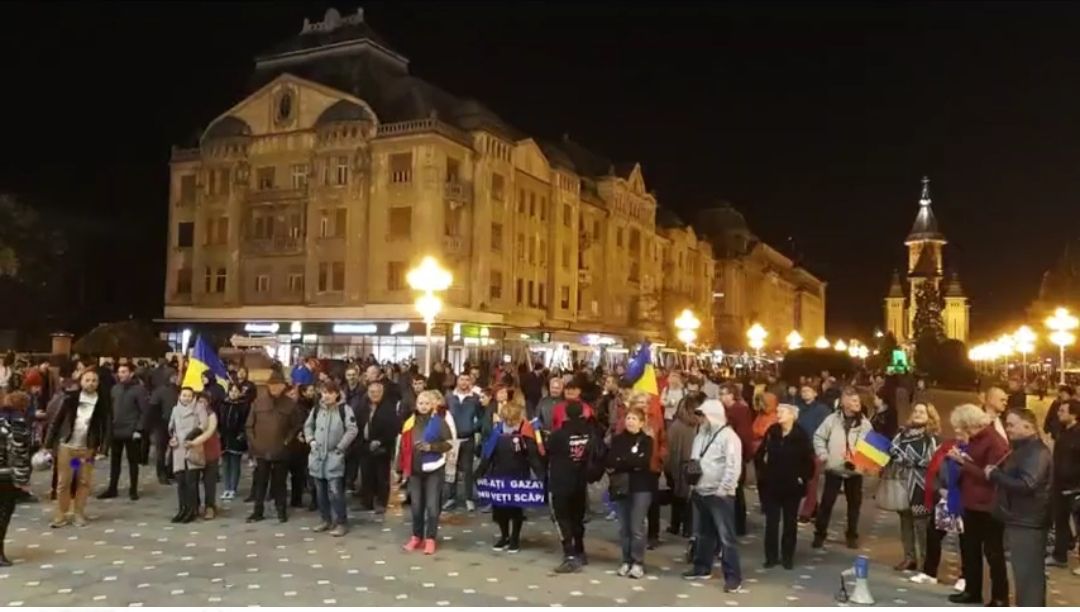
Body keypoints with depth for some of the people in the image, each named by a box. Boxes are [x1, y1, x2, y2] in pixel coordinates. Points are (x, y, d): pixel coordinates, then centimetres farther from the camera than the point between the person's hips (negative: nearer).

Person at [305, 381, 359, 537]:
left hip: (334, 455, -6)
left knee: (335, 490, -10)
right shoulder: (317, 409, 8)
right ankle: (326, 520, 26)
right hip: (317, 455, 6)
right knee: (320, 491, 13)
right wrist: (310, 440, 5)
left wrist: (340, 447, -13)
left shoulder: (344, 409, -8)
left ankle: (341, 523, -1)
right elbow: (308, 425, 21)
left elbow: (352, 430, -12)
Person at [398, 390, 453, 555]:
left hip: (433, 469, -4)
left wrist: (431, 447, -19)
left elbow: (449, 443, -8)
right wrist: (403, 468, 6)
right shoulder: (410, 423, 7)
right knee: (416, 505, 10)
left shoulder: (439, 422, -5)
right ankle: (416, 536, 23)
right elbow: (403, 446, 10)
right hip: (415, 469, 4)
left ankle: (430, 539, 9)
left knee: (432, 505, 0)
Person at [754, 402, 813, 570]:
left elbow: (809, 461, -7)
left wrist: (802, 478, -8)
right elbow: (759, 454, 8)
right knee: (771, 522, 5)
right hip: (771, 484, 2)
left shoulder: (801, 435, -11)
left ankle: (788, 557, 20)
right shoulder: (771, 432, -2)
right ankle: (771, 556, 14)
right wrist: (761, 473, 3)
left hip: (792, 486, -2)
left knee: (790, 522, 10)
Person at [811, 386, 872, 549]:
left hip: (855, 469, 1)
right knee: (827, 502, 3)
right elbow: (819, 437, 2)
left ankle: (852, 535, 26)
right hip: (834, 468, -1)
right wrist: (823, 455, -6)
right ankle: (820, 534, 15)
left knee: (854, 503, 11)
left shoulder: (865, 424, -3)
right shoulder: (832, 419, -5)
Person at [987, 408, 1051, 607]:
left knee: (1028, 574, -6)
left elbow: (1026, 485, -27)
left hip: (1028, 523, -10)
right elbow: (1010, 478, 21)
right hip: (1019, 520, 10)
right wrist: (995, 473, 3)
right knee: (1025, 573, 16)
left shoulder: (1037, 451, -16)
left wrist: (994, 475, -17)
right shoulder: (1021, 449, 16)